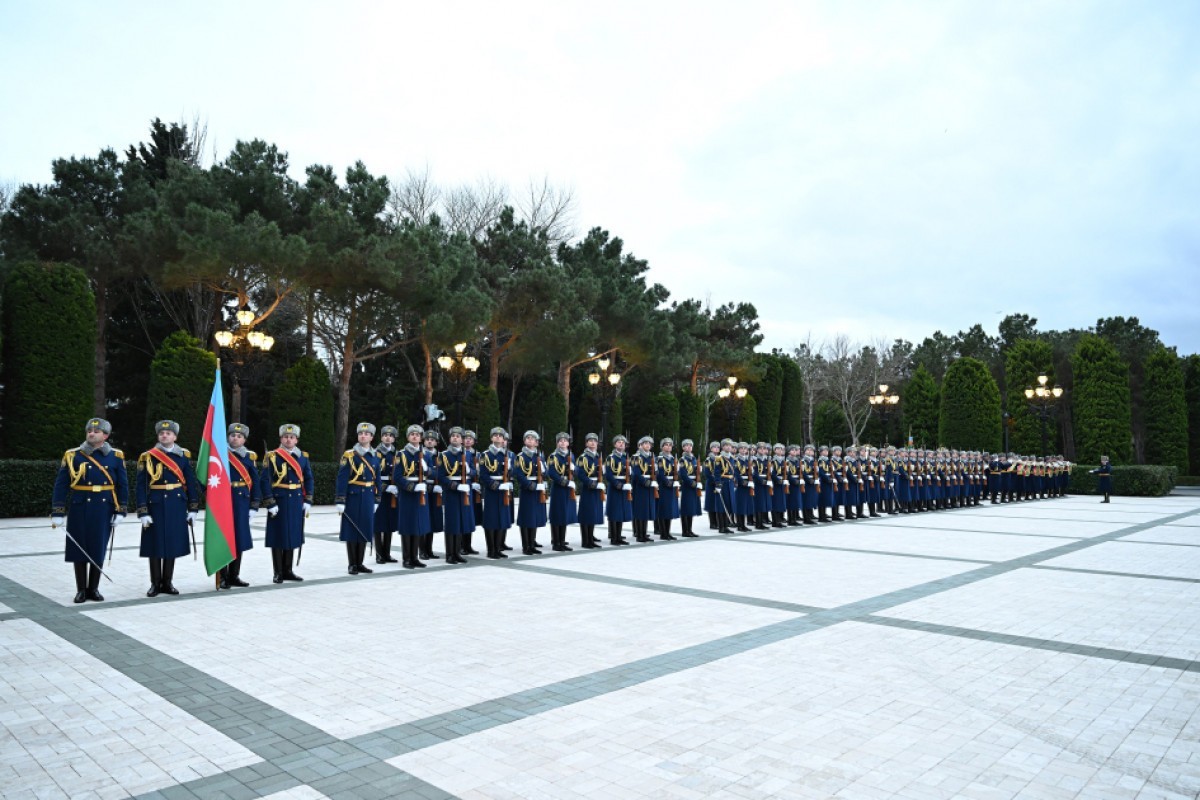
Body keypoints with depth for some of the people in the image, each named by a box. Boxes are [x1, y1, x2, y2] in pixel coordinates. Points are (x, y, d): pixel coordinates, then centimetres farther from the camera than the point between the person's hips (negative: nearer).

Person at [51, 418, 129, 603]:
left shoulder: (116, 457, 2)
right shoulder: (72, 456, -1)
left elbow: (122, 486, 4)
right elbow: (61, 485, -1)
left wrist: (120, 512, 0)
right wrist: (58, 513, -6)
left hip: (104, 511, 1)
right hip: (79, 510, -1)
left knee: (99, 550, 7)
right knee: (79, 549, 4)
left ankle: (94, 588, 19)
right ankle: (81, 590, 16)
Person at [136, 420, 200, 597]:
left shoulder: (183, 456, 6)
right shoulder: (147, 457, 0)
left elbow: (191, 483, 7)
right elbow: (141, 486, -3)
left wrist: (192, 509, 4)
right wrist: (143, 512, -8)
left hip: (177, 507, 2)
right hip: (156, 506, -2)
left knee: (173, 544, 7)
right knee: (155, 545, 3)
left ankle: (167, 582, 18)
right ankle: (155, 584, 15)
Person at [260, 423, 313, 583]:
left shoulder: (303, 456, 8)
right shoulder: (272, 456, -6)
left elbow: (308, 479, 11)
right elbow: (264, 481, -9)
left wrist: (308, 501, 5)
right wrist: (270, 503, -14)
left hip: (296, 503, 4)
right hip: (279, 502, -4)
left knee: (293, 536, 10)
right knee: (278, 537, 2)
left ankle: (288, 570, 21)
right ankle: (278, 573, 11)